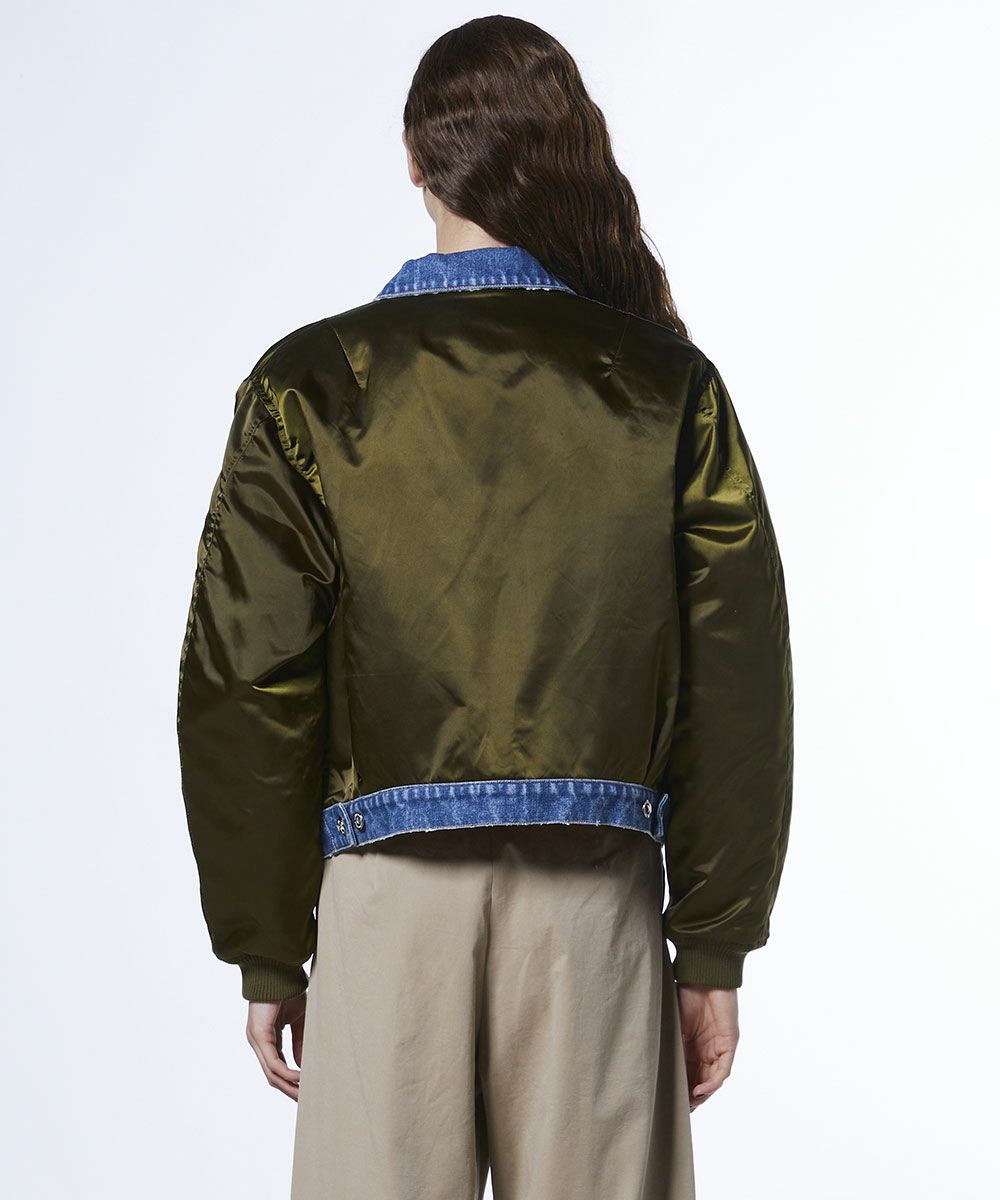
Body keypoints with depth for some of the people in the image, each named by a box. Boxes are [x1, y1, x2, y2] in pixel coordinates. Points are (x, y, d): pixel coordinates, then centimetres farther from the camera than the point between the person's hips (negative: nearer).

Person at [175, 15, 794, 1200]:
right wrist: (714, 950, 6)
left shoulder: (310, 386, 0)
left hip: (389, 896, -1)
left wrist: (267, 955, 6)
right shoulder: (668, 388, 2)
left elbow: (245, 688, -2)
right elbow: (737, 687, 0)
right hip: (597, 892, 1)